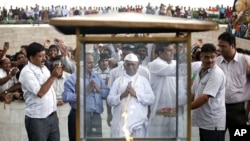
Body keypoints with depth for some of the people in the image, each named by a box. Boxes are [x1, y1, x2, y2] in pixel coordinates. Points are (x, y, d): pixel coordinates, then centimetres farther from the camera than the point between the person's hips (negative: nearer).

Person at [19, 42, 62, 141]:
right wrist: (53, 76, -22)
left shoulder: (44, 68, 11)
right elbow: (40, 92, -23)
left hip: (51, 116, 7)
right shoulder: (27, 72, -13)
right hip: (37, 119, -7)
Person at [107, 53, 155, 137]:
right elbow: (109, 100, 6)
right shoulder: (118, 81, 13)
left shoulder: (143, 80, 12)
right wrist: (122, 95, -11)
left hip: (138, 121, 0)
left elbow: (151, 99, 0)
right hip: (121, 121, 1)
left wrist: (135, 94, -10)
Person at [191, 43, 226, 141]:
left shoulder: (217, 74, -16)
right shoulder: (200, 71, 10)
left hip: (214, 123, -8)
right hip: (203, 121, 8)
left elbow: (205, 97, -23)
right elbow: (193, 94, 16)